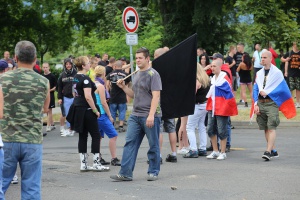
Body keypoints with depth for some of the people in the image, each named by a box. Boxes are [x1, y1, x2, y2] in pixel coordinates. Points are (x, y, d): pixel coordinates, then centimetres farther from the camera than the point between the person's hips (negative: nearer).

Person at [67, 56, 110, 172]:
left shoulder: (75, 78, 11)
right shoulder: (85, 79, -17)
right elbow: (88, 97, -22)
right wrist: (95, 110, -15)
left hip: (78, 109, 9)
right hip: (87, 110, -9)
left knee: (83, 136, 10)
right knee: (96, 135, -1)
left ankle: (83, 164, 12)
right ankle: (96, 164, 0)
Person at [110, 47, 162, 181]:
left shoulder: (153, 74, -8)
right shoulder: (137, 74, 15)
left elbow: (156, 96, -15)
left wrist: (151, 115, -23)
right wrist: (123, 87, 6)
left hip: (150, 116, -7)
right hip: (135, 115, 7)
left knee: (153, 145, 4)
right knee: (130, 143, 1)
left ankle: (153, 172, 15)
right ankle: (125, 173, 1)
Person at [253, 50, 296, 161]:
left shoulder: (277, 73, -2)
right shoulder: (259, 74, 13)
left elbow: (282, 89, -8)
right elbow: (255, 89, 13)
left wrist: (266, 92, -10)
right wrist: (256, 104, 2)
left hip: (272, 103, -6)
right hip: (260, 103, 6)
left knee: (271, 127, -13)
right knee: (266, 128, 8)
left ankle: (268, 151, -20)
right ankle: (273, 151, 18)